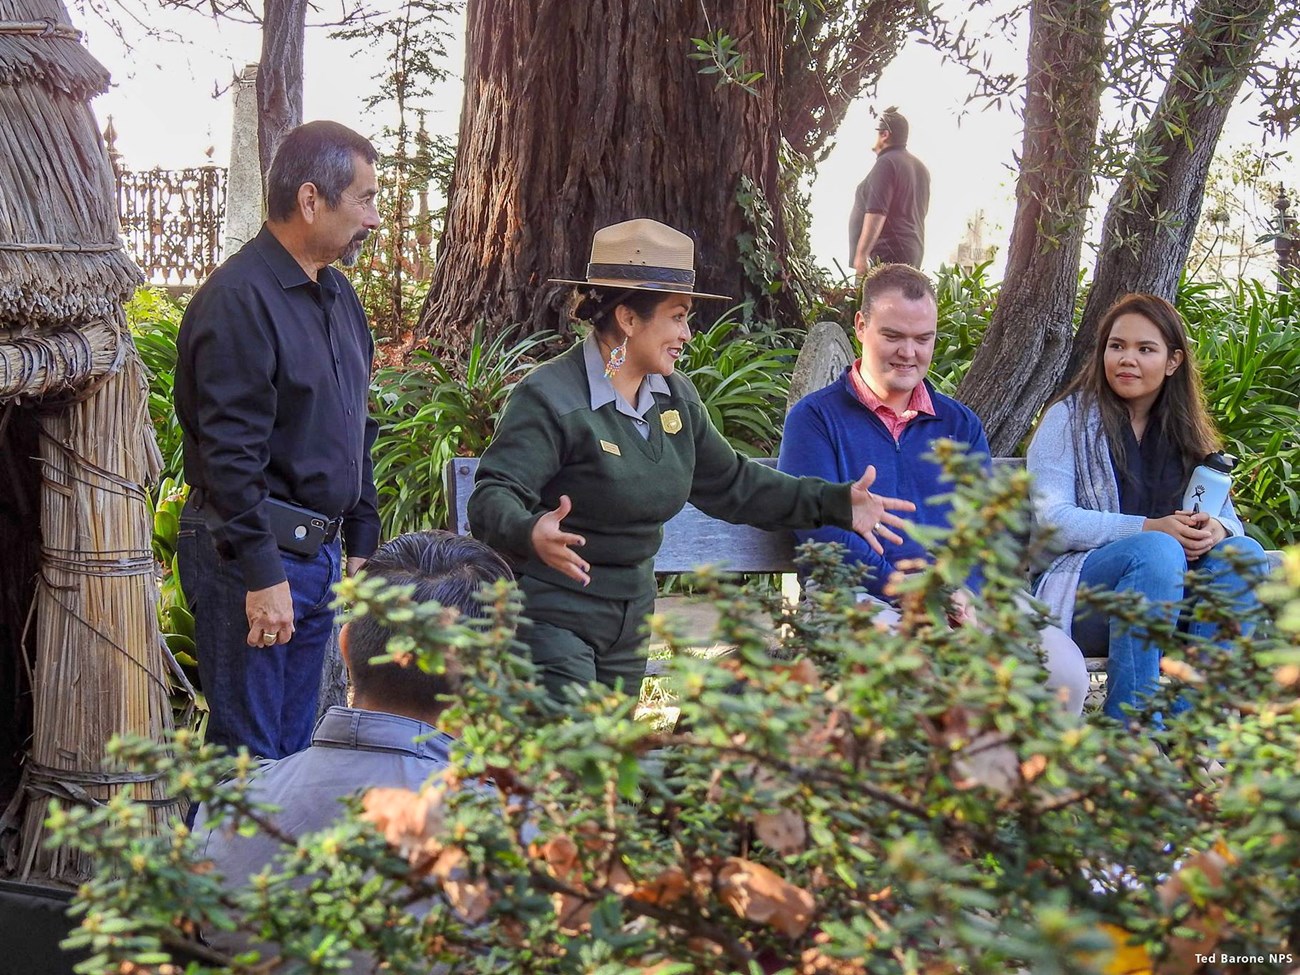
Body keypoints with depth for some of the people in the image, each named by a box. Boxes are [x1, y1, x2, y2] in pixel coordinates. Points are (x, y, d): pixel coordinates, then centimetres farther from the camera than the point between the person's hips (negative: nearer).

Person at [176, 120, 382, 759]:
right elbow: (230, 452, -20)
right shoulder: (239, 298, -15)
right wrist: (263, 574, -22)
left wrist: (361, 542, 18)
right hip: (252, 556, -9)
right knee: (247, 756, -5)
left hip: (321, 552, 9)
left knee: (296, 751, 13)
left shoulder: (336, 293, 14)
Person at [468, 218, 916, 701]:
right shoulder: (549, 398, -16)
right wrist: (532, 533, -48)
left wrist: (836, 502, 13)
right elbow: (493, 497, -24)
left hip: (630, 616, 8)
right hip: (550, 617, -8)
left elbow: (730, 484, 18)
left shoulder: (674, 396, 8)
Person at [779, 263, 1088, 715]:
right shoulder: (815, 418, 8)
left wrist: (964, 595, -12)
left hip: (960, 599, 4)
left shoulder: (960, 425, 22)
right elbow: (820, 529, -5)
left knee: (1064, 669, -23)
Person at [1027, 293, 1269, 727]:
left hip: (1172, 601, 5)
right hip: (1076, 586, -5)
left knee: (1243, 553, -21)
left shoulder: (1188, 432, 18)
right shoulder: (1068, 419, 2)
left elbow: (1225, 514, 13)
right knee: (1157, 551, -33)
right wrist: (1150, 528, -20)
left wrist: (1216, 529, -14)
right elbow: (1050, 520, -10)